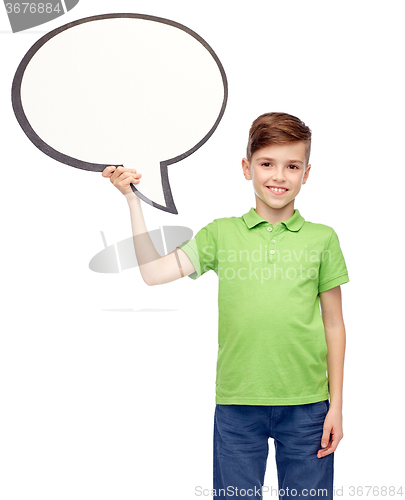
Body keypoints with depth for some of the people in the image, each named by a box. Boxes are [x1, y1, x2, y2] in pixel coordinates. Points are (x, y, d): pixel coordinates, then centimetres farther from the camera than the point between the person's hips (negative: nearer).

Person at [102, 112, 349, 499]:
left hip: (306, 406, 0)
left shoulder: (322, 239, 3)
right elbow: (153, 272, -4)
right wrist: (132, 200, -5)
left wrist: (336, 404, 4)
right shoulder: (222, 234, 4)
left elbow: (333, 325, 6)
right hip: (237, 404, 0)